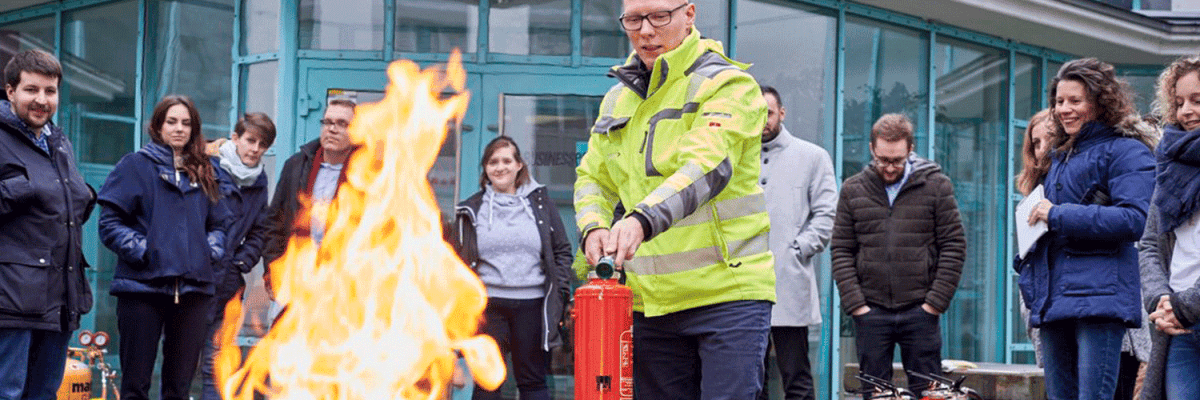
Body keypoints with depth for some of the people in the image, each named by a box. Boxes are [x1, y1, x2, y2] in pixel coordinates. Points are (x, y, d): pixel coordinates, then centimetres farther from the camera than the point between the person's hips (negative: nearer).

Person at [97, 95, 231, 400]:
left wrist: (212, 249, 3)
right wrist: (140, 250, -12)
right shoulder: (135, 166, 3)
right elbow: (110, 222, -2)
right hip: (143, 284, -4)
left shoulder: (206, 172, 16)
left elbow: (220, 223, 22)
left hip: (194, 287, 4)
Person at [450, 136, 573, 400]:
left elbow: (562, 251, 10)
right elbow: (459, 263, 11)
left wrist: (560, 294, 0)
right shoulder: (471, 210, 10)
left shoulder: (540, 201, 9)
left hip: (532, 305, 0)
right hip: (487, 306, 0)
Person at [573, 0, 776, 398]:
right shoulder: (618, 100, 15)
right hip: (652, 302, 6)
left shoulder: (727, 85, -7)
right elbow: (592, 178, 18)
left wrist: (642, 220, -39)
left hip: (729, 293, -6)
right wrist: (593, 228, -6)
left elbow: (706, 167, -23)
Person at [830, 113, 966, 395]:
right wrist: (854, 303, -5)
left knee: (927, 391, 3)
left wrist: (936, 302, -7)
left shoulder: (936, 185, 1)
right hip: (871, 312, 2)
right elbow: (841, 251, 5)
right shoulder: (853, 190, 6)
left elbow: (954, 246, -1)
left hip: (920, 311, -1)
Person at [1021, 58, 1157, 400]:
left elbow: (1134, 219, -17)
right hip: (1053, 301, 9)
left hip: (1099, 297, -9)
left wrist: (1058, 215, -14)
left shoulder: (1125, 151, -3)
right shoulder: (1060, 158, 23)